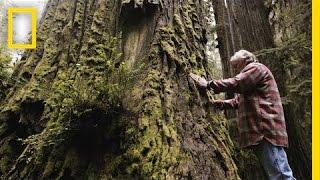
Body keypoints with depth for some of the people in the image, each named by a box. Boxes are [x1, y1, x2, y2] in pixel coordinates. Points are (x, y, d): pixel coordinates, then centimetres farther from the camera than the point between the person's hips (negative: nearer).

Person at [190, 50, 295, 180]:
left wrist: (208, 84, -13)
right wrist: (222, 103, 12)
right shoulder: (250, 74, 31)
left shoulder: (256, 68, 1)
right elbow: (238, 101, 27)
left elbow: (235, 83, -17)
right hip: (260, 131, 10)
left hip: (266, 130, -10)